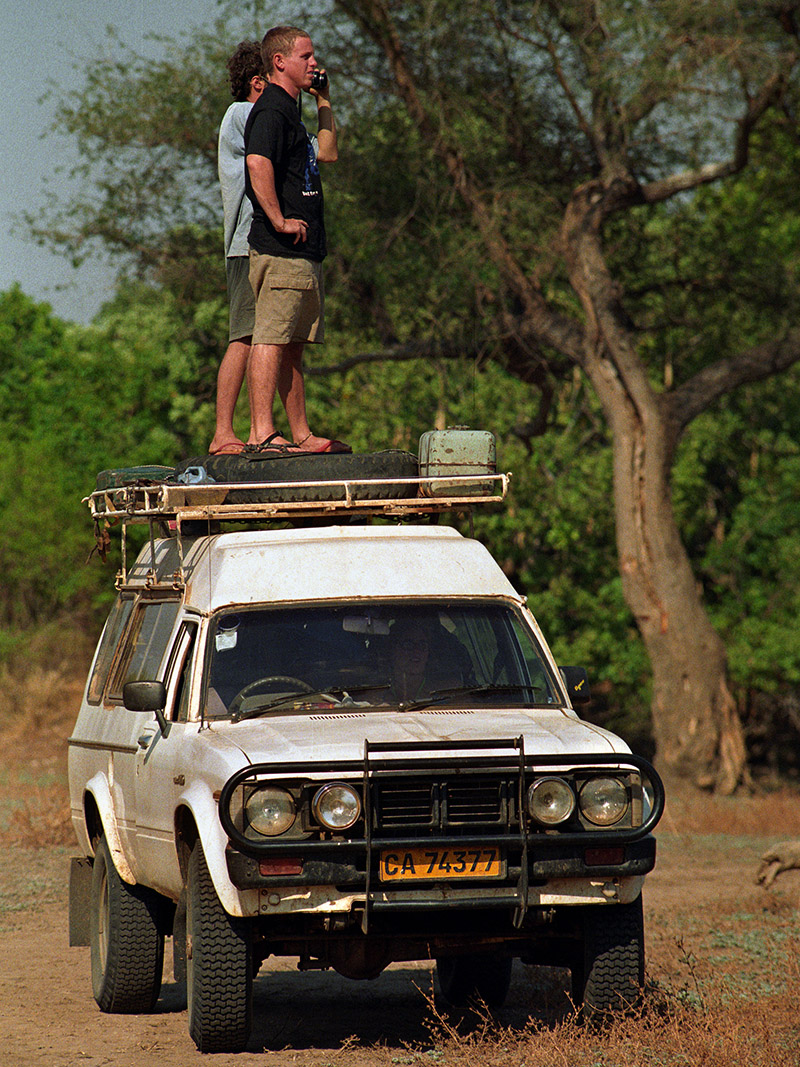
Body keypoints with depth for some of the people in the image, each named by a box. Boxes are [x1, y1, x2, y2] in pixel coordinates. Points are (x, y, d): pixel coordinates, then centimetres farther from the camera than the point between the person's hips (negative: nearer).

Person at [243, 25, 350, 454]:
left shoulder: (289, 111, 22)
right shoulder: (271, 110, -11)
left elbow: (328, 152, 35)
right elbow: (258, 163, -27)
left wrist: (323, 100, 27)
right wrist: (279, 221, -25)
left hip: (302, 251, 11)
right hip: (282, 251, -11)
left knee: (293, 345, 13)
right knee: (271, 339, -15)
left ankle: (301, 434, 18)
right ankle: (262, 433, -21)